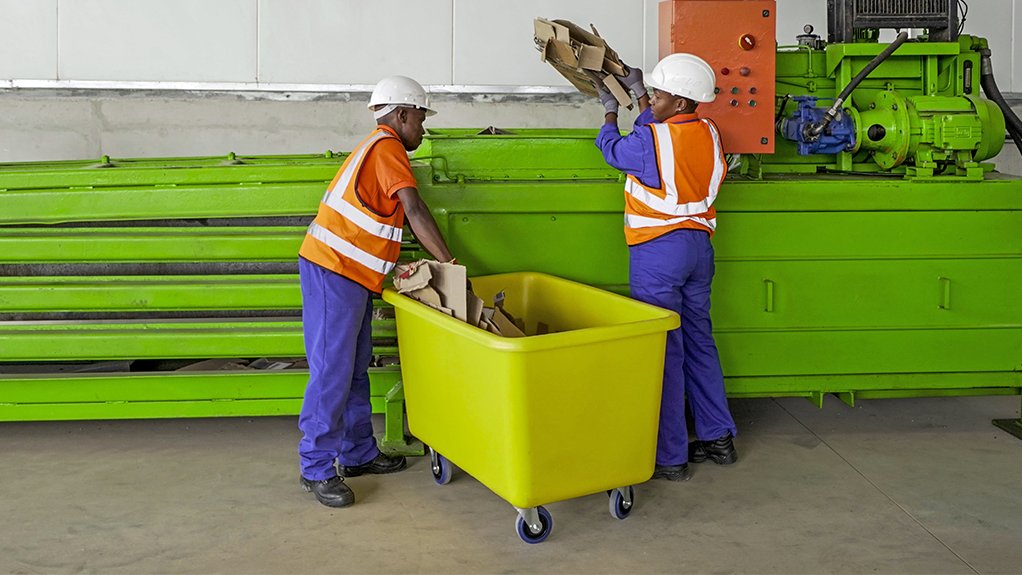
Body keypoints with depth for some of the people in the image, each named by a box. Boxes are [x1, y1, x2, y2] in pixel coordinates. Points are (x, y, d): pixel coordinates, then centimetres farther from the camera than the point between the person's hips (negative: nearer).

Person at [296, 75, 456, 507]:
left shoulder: (377, 148, 23)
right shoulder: (387, 147, -9)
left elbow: (405, 217, 21)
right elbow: (415, 211, -19)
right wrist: (450, 266, -18)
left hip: (349, 275, 10)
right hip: (333, 272, -10)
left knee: (355, 370, 14)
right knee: (332, 371, -7)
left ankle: (358, 454, 23)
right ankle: (316, 468, -2)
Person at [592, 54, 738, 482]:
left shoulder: (648, 140, -17)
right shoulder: (709, 134, 4)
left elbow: (612, 150, 5)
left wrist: (609, 110, 23)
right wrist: (638, 93, 31)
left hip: (658, 250, -7)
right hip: (699, 245, 8)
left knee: (663, 350, -3)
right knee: (699, 341, 16)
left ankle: (670, 457, 3)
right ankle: (718, 438, 24)